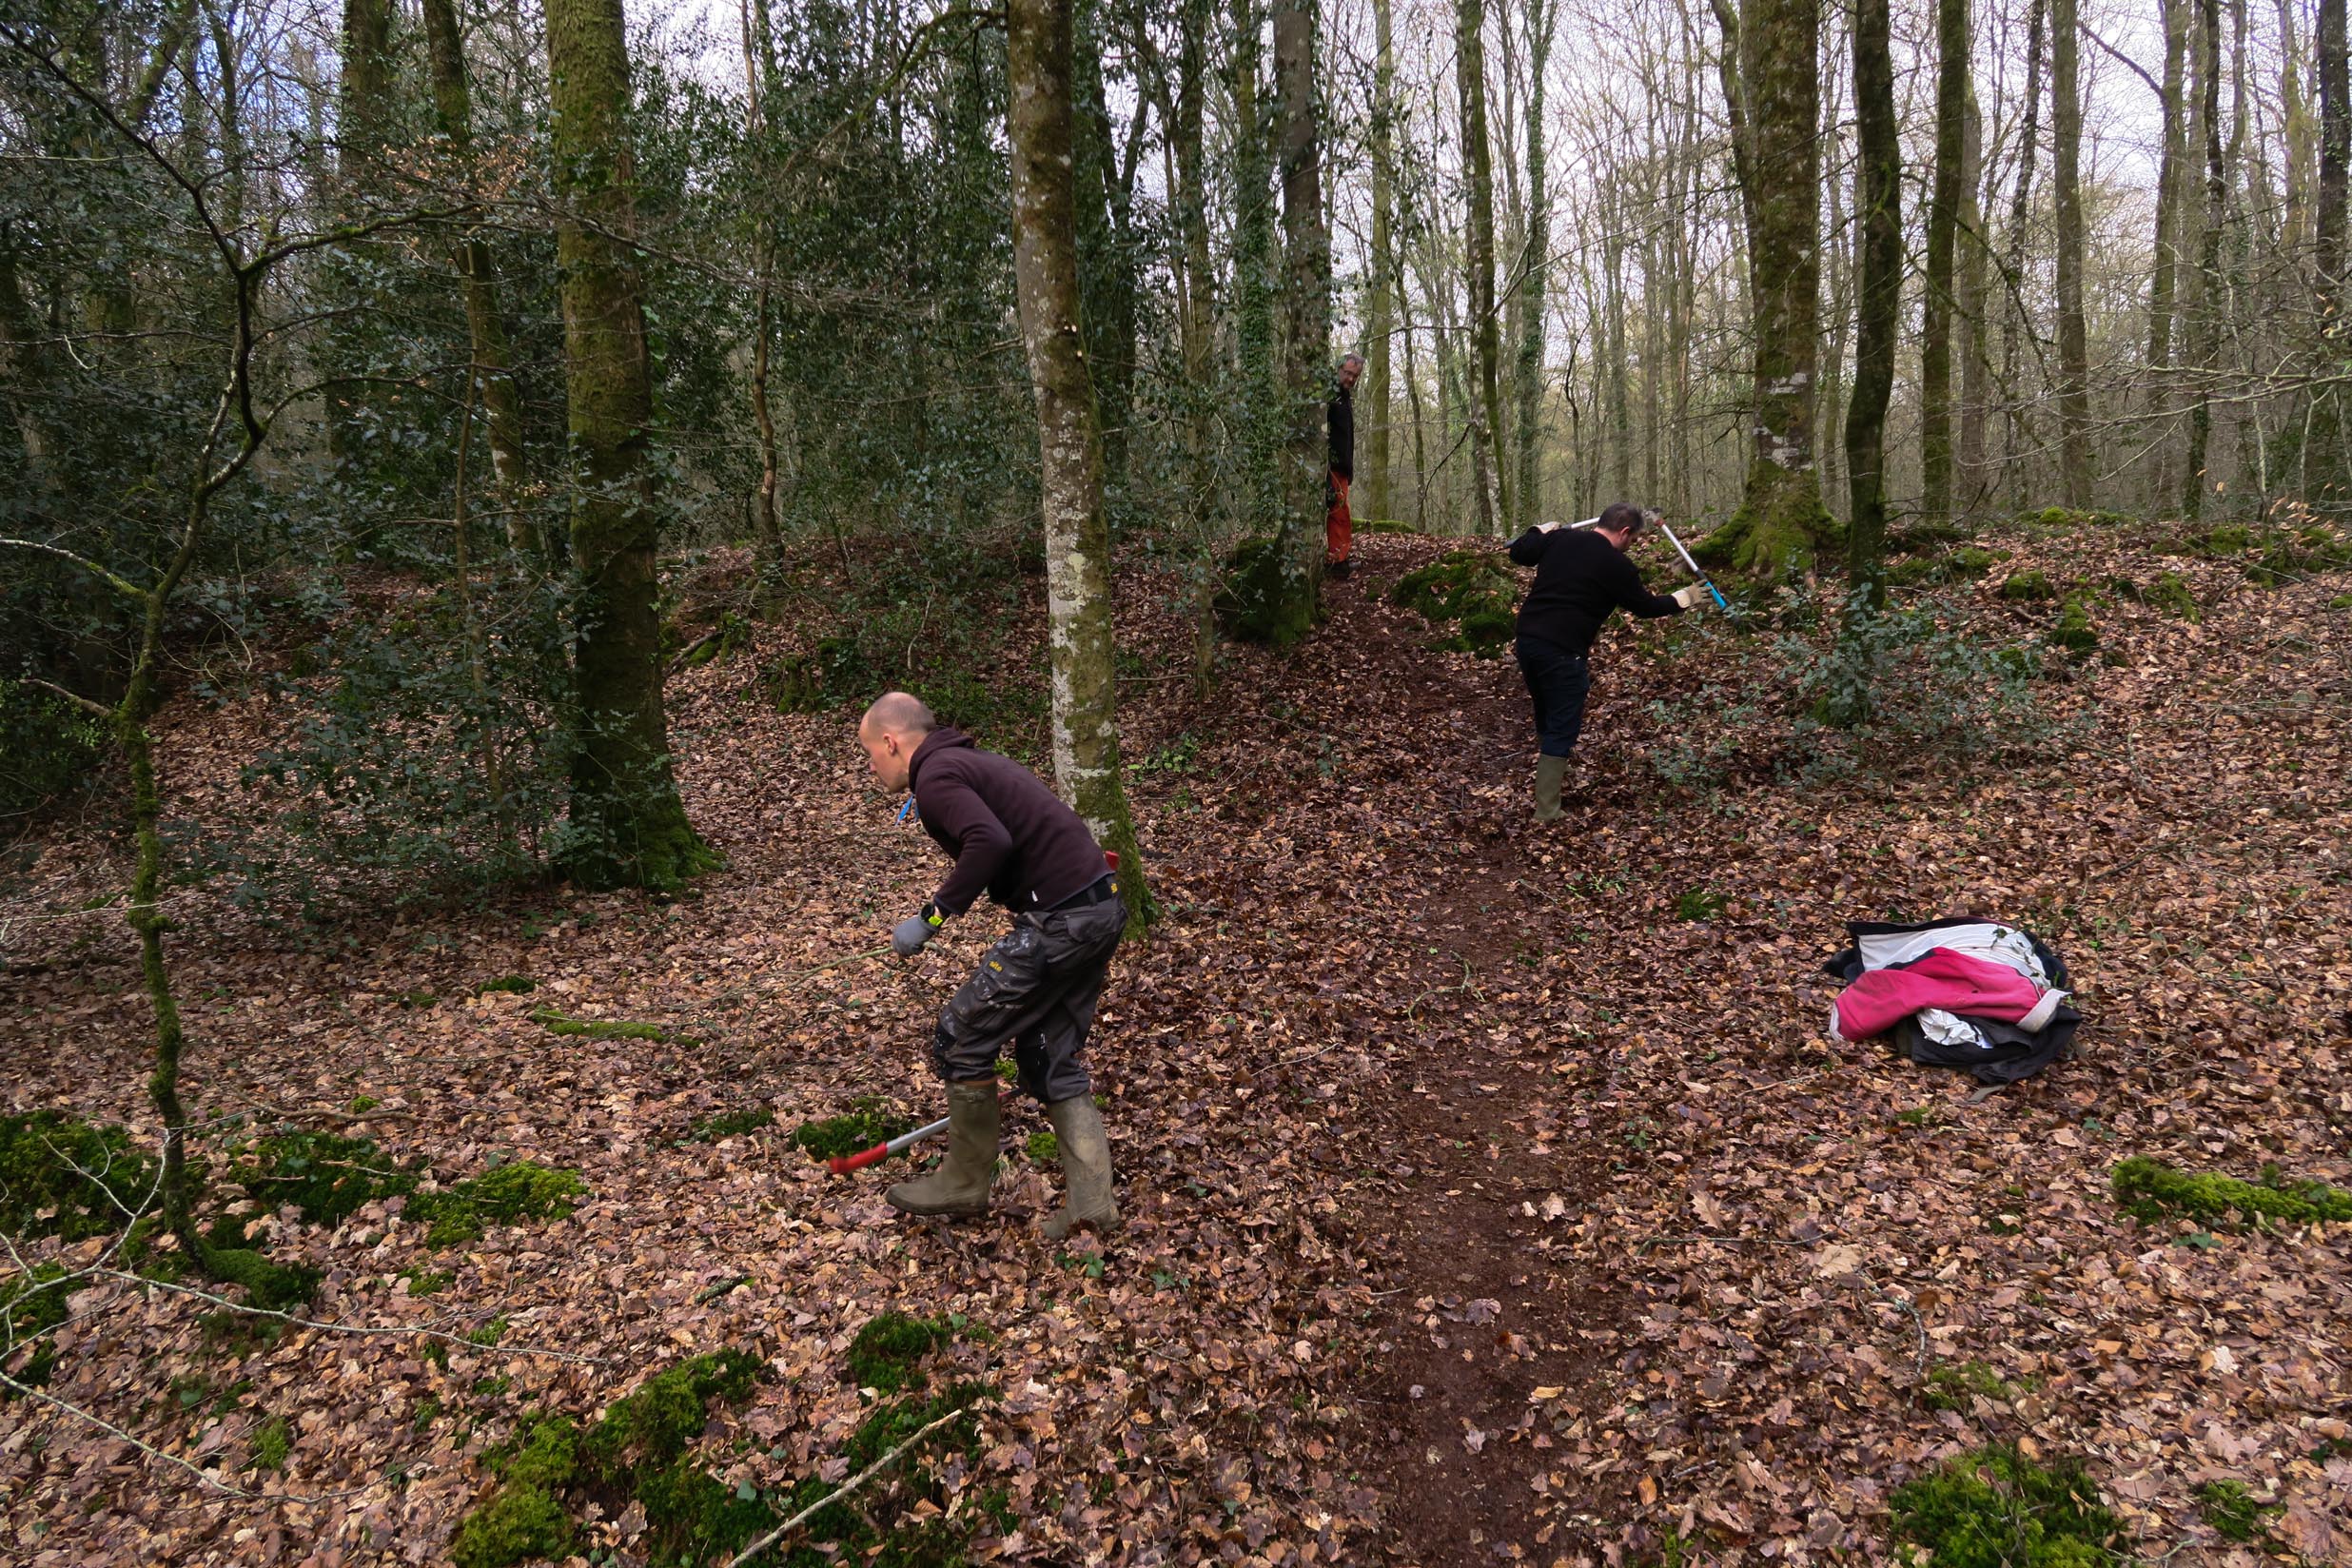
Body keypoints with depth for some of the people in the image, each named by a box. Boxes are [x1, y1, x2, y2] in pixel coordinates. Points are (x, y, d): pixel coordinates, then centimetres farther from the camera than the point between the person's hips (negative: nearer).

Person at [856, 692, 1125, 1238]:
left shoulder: (936, 774, -7)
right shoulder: (976, 762, 24)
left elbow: (990, 843, -26)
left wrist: (932, 915, -16)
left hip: (1058, 920, -10)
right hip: (1103, 907, 10)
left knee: (960, 1041, 5)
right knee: (1051, 1057, 18)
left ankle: (964, 1183, 20)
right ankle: (1091, 1199, 15)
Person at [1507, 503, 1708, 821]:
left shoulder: (1559, 539, 8)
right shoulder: (1616, 564, -7)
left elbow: (1518, 552, 20)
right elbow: (1645, 606, 5)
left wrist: (1541, 530, 38)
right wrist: (1685, 598, 21)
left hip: (1527, 639, 7)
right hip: (1562, 652, -7)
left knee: (1546, 717, 25)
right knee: (1561, 730, 0)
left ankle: (1548, 777, 42)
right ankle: (1547, 813, 1)